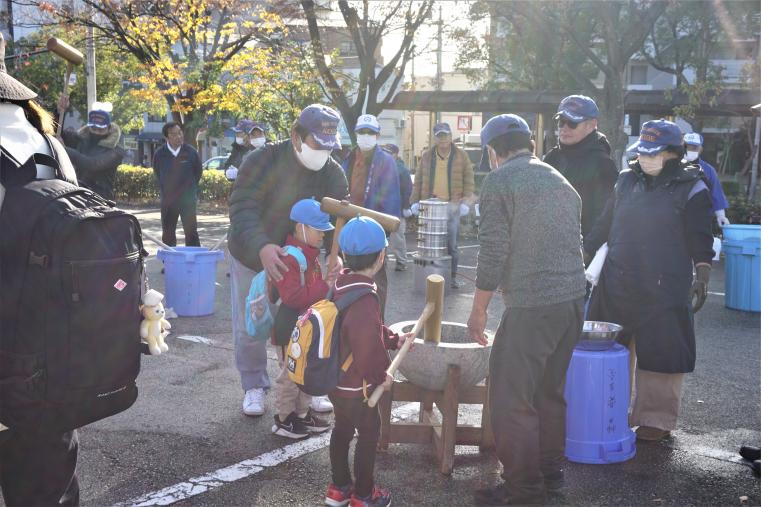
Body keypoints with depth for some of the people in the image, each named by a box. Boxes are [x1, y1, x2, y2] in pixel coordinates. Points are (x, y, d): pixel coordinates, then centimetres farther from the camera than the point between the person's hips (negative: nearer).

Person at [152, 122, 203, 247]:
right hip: (168, 200, 2)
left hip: (187, 199, -2)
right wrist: (165, 190, 12)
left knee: (191, 231, -1)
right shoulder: (160, 154, -5)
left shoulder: (191, 152, -7)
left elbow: (198, 172, 8)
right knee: (168, 233, 10)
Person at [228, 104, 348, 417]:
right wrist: (263, 247, -54)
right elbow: (242, 208, -36)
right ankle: (254, 386, 25)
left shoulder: (333, 174, -13)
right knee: (249, 328, 6)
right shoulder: (263, 161, -26)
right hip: (251, 257, -2)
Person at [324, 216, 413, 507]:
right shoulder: (365, 299, -30)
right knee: (369, 434, 10)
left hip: (336, 379, 9)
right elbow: (367, 345, -31)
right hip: (357, 387, -9)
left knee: (342, 429, 23)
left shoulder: (343, 285, -1)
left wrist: (394, 340, 13)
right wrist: (381, 376, -17)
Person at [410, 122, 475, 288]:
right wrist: (415, 201, 4)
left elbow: (469, 181, 3)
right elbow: (418, 181, 11)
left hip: (452, 206, -2)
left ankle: (452, 276, 9)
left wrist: (466, 202, -6)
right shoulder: (426, 156, 9)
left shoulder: (461, 157, 4)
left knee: (451, 244, 1)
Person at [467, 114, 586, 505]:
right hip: (574, 299, 8)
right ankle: (551, 472, 31)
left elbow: (493, 254, -10)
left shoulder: (498, 181, -6)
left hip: (531, 305, -8)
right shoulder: (561, 181, 16)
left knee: (512, 400, 2)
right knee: (550, 392, 20)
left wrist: (478, 311, -2)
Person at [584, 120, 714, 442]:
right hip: (617, 285, 5)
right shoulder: (627, 181, 9)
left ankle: (657, 419, 15)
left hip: (664, 290, -5)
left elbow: (700, 240, -4)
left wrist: (702, 277, -14)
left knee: (660, 353, 0)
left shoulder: (691, 188, -4)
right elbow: (604, 226, 16)